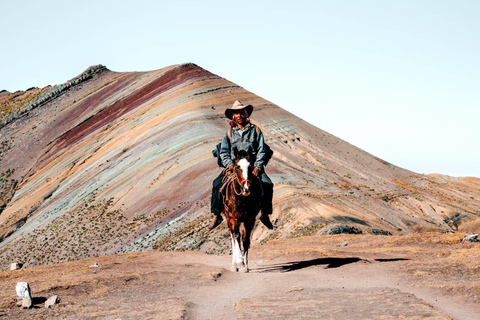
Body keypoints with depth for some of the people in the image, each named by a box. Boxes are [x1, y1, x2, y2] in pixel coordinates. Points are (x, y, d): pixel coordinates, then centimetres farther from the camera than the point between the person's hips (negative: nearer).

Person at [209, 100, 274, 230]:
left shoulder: (255, 130, 8)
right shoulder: (229, 133, 12)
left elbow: (261, 151, 3)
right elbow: (224, 152, 8)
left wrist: (257, 167, -11)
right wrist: (229, 164, -13)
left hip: (252, 165, -1)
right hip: (234, 165, 1)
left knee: (268, 184, -24)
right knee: (217, 184, -21)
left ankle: (265, 214, -6)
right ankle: (216, 215, -12)